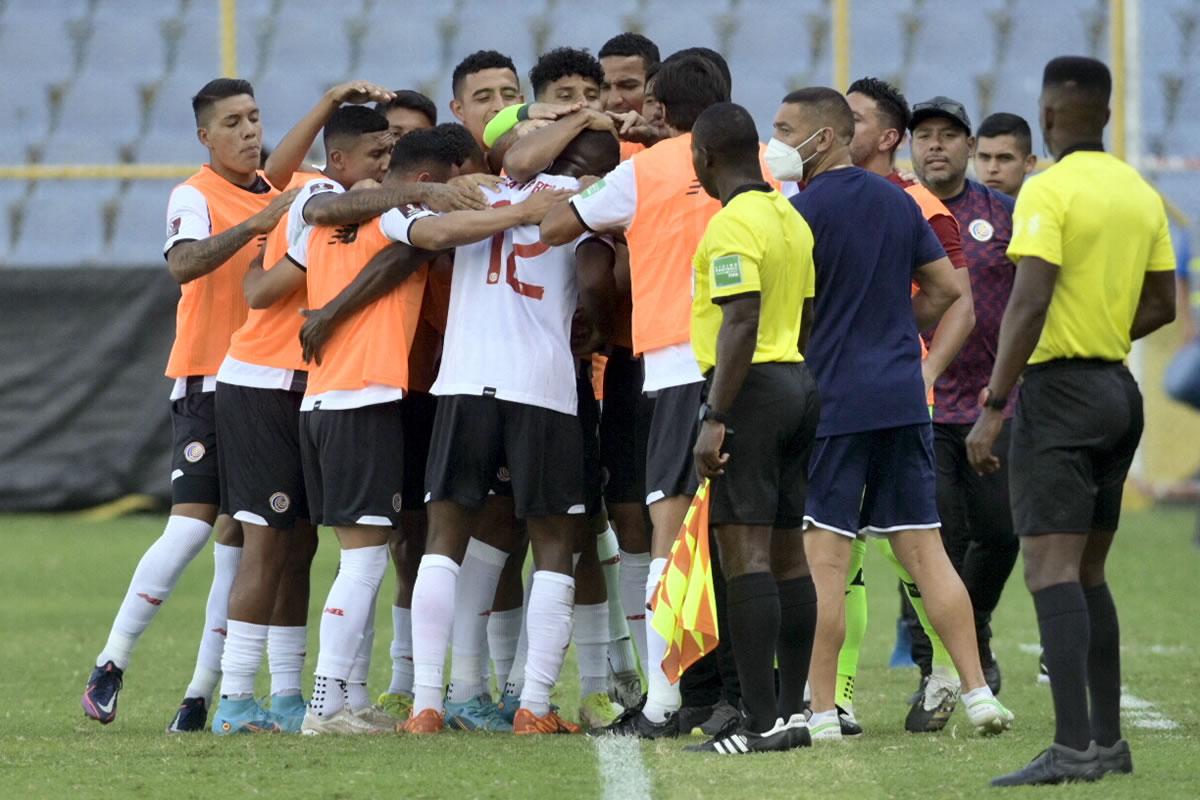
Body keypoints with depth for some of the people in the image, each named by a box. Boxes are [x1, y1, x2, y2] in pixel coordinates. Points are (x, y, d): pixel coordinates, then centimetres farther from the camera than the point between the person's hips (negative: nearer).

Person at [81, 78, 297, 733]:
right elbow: (182, 263, -26)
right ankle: (110, 667, -6)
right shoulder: (195, 197, -8)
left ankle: (202, 693, 3)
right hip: (208, 382, -6)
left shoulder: (277, 194, 13)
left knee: (238, 537, 2)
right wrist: (255, 225, -34)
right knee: (192, 525, -15)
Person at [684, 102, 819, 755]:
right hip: (797, 383, 10)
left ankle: (762, 722, -17)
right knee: (786, 554, 12)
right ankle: (792, 710, 14)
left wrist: (715, 419, -22)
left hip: (750, 387, -10)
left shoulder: (731, 225, -13)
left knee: (744, 553, -12)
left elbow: (742, 322, -21)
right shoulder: (791, 218, 15)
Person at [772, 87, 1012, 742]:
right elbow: (945, 289, 15)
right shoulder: (898, 202, 12)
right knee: (924, 550, 7)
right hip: (902, 396, 6)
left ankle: (820, 710, -5)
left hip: (831, 399, -6)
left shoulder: (803, 211, -10)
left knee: (824, 558, -4)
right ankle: (977, 693, 2)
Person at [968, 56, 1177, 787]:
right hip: (1119, 389, 8)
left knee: (1052, 570, -13)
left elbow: (1030, 302, -21)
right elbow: (1164, 304, 16)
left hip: (1059, 391, -8)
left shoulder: (1050, 190, -13)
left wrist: (993, 408, -20)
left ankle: (1075, 746, -23)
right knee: (1088, 573, 17)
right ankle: (1109, 740, 18)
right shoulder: (1141, 194, 9)